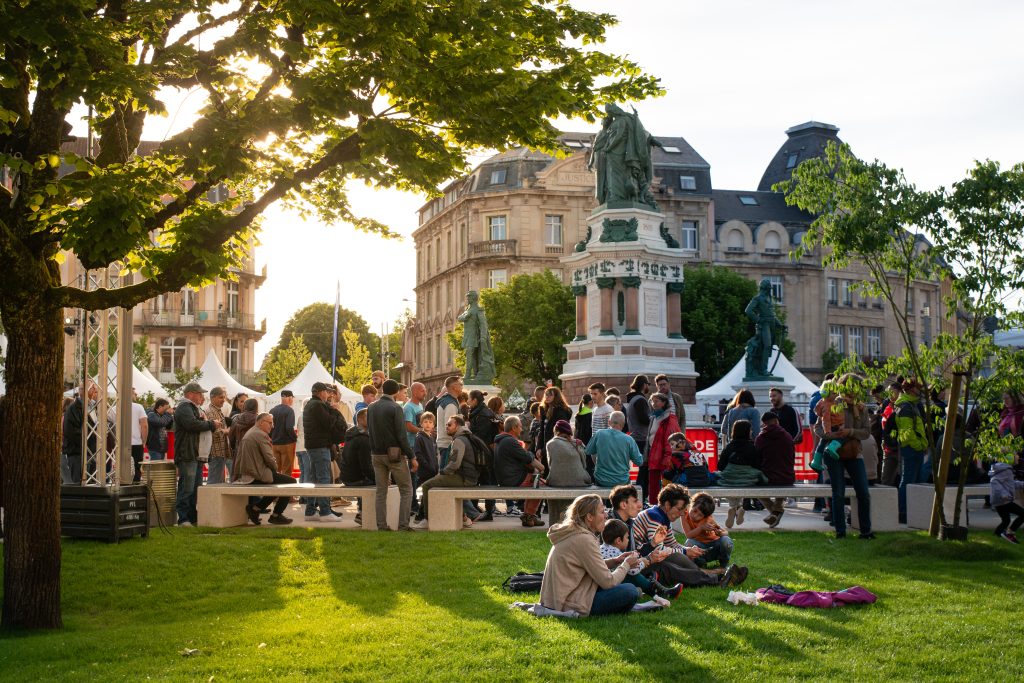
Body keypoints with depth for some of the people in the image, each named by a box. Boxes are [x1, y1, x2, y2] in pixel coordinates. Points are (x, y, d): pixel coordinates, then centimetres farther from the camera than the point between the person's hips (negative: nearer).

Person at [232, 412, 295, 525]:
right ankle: (276, 515, -2)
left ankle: (255, 508, 19)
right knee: (291, 482, -6)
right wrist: (275, 469, 2)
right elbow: (269, 458, -17)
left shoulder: (248, 434, 17)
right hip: (258, 475, -10)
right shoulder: (261, 435, -13)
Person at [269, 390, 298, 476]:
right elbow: (289, 428, -22)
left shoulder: (272, 410, 6)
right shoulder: (289, 410, -13)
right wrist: (295, 436, -6)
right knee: (287, 472, 0)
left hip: (274, 444, 6)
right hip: (287, 444, -6)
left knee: (275, 470, 12)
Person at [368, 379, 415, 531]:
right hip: (395, 454, -6)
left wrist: (374, 450, 18)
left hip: (377, 454, 6)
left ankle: (381, 526, 8)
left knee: (381, 491, 10)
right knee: (406, 490, 3)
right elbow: (401, 435, -15)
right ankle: (403, 525, -4)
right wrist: (411, 457, -10)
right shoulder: (395, 408, -12)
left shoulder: (371, 408, 7)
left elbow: (370, 431, 11)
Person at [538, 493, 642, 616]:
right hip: (571, 605, -10)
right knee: (630, 592, -12)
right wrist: (626, 564, 1)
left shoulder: (571, 534, 10)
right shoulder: (584, 540, -18)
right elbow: (608, 581, -15)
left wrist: (615, 561, 10)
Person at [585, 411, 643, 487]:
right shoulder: (628, 439, -12)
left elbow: (588, 452, 5)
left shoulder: (599, 434, -10)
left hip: (601, 481, 0)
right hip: (622, 482, 0)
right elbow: (639, 462, -3)